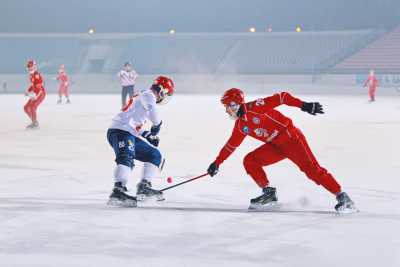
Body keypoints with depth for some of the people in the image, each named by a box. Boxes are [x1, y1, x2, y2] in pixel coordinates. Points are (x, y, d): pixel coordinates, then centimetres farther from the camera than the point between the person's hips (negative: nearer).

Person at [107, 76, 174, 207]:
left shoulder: (143, 97, 29)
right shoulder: (148, 95, -1)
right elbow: (152, 110, -24)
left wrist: (148, 135, 19)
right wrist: (157, 126, -7)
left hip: (131, 134, 10)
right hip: (120, 131, -10)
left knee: (155, 155, 16)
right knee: (126, 159, -33)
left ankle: (144, 187, 9)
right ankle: (118, 191, -50)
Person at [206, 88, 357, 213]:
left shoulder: (255, 107, -16)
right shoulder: (240, 126, 8)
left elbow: (281, 98, -20)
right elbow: (231, 145, 21)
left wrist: (303, 105, -28)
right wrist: (217, 163, 22)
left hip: (291, 138, -8)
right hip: (275, 146, 8)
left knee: (311, 169, -16)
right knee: (249, 161, -3)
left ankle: (342, 197, -16)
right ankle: (268, 193, 2)